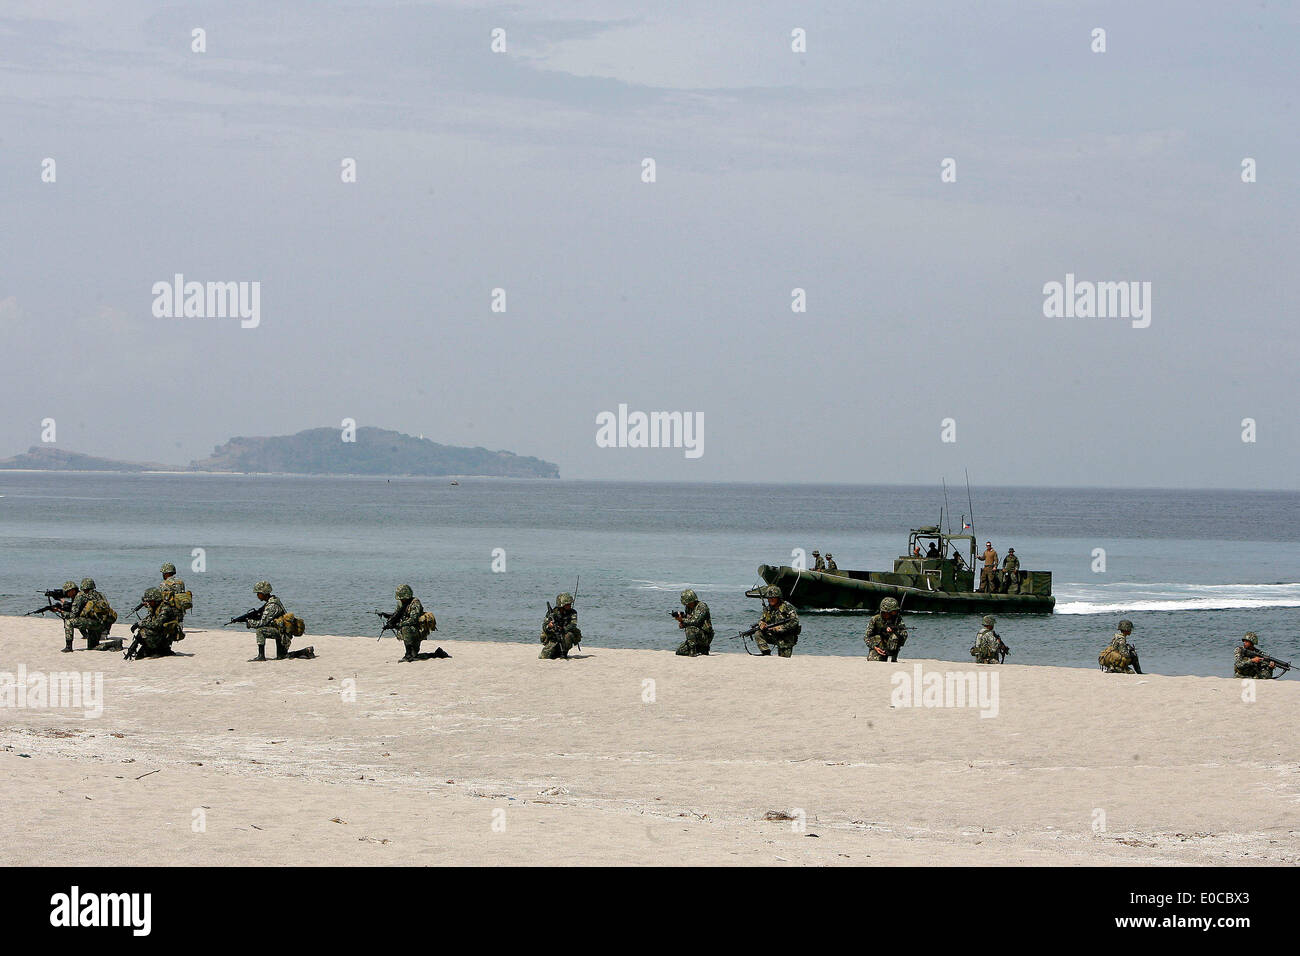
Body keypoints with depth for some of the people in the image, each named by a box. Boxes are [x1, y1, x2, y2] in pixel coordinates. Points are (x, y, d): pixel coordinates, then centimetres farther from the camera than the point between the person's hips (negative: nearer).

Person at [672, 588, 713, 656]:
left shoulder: (702, 606, -15)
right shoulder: (688, 608, 10)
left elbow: (696, 621, -25)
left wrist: (682, 620, -21)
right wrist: (682, 624, -8)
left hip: (705, 637, -9)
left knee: (690, 629, -33)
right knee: (679, 651, 2)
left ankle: (692, 652, -25)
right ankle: (702, 649, 13)